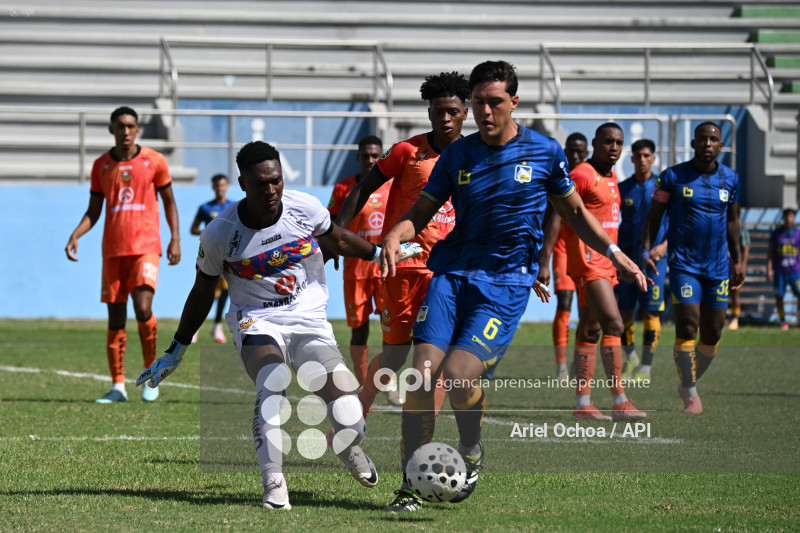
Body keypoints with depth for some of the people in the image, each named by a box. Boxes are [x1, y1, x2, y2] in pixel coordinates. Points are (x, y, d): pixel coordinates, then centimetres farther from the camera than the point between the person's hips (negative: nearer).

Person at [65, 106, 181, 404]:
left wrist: (175, 238, 2)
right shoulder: (101, 166, 8)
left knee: (143, 310, -18)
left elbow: (169, 201, 11)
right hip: (113, 250, 3)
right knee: (115, 318, 3)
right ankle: (118, 387, 8)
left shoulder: (154, 161, 2)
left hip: (146, 248, -3)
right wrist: (75, 235, -5)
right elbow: (93, 212, 11)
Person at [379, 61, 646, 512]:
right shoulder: (458, 155, 7)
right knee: (423, 371, -14)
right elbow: (422, 211, 12)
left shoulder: (544, 152, 3)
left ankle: (471, 450, 12)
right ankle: (412, 487, -3)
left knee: (458, 373, -20)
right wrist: (396, 234, -9)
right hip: (452, 272, 3)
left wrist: (615, 254, 10)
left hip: (507, 284, -2)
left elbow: (574, 210, 17)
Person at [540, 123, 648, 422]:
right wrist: (543, 260, -22)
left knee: (590, 330, 9)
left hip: (605, 262, 9)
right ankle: (619, 401, -17)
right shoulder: (582, 175, -11)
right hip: (587, 261, -9)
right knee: (613, 325, -16)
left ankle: (583, 403, 10)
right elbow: (556, 216, -15)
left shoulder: (611, 178, 17)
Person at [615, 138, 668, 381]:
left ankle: (646, 366, 1)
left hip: (654, 257, -2)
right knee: (623, 311, 4)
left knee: (651, 312, -6)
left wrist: (664, 245, -12)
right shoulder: (622, 189, 6)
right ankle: (629, 359, 24)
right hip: (626, 257, 2)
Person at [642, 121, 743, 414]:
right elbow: (654, 216, 2)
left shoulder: (730, 179, 7)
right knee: (687, 326, -15)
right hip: (684, 265, -4)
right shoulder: (672, 177, -3)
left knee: (712, 333, 5)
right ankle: (691, 392, -5)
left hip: (718, 267, 4)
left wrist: (737, 260, 17)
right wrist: (647, 248, -12)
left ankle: (688, 384, 26)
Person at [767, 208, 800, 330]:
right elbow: (770, 252, 6)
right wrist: (769, 270, 0)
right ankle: (783, 320, 16)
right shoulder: (776, 233, 4)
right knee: (779, 296, 2)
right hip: (780, 271, 1)